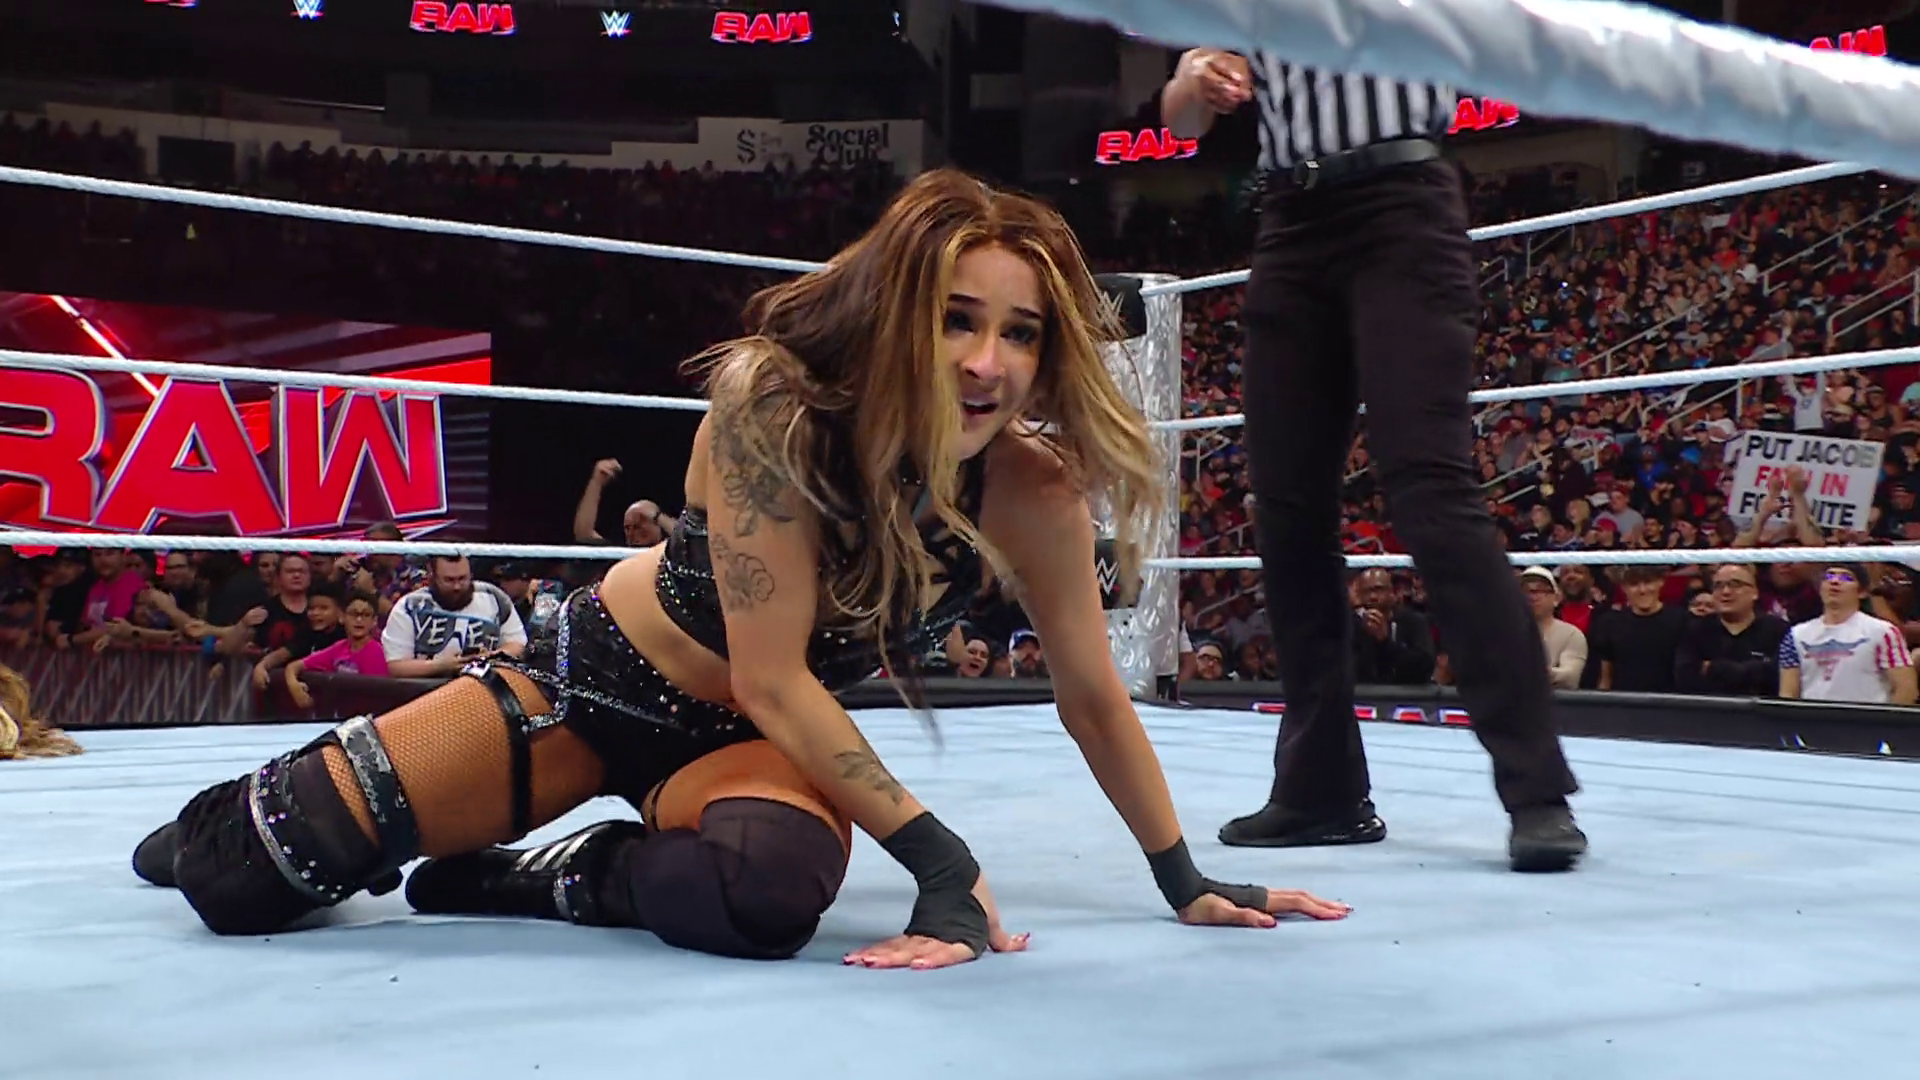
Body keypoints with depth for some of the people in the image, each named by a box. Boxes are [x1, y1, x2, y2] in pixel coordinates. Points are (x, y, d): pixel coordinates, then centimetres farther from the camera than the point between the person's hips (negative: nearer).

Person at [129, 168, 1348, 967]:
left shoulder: (1030, 486, -22)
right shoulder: (775, 399, -32)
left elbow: (1094, 695, -9)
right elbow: (774, 676, -30)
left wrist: (1186, 881, -3)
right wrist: (940, 856, -32)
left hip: (765, 733, 2)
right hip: (606, 672, -2)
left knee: (770, 893, -36)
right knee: (249, 872, -5)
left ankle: (562, 878, -4)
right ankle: (234, 823, 35)